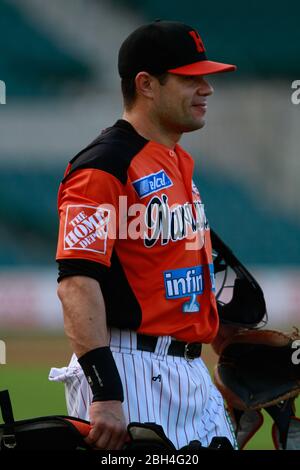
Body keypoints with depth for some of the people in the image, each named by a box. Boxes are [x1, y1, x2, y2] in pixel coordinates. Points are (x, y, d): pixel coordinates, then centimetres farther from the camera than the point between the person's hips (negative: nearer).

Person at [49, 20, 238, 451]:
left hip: (191, 371, 10)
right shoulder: (103, 168, -14)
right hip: (132, 375, -10)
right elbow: (77, 281, -23)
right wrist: (105, 392, -30)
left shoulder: (179, 161, 17)